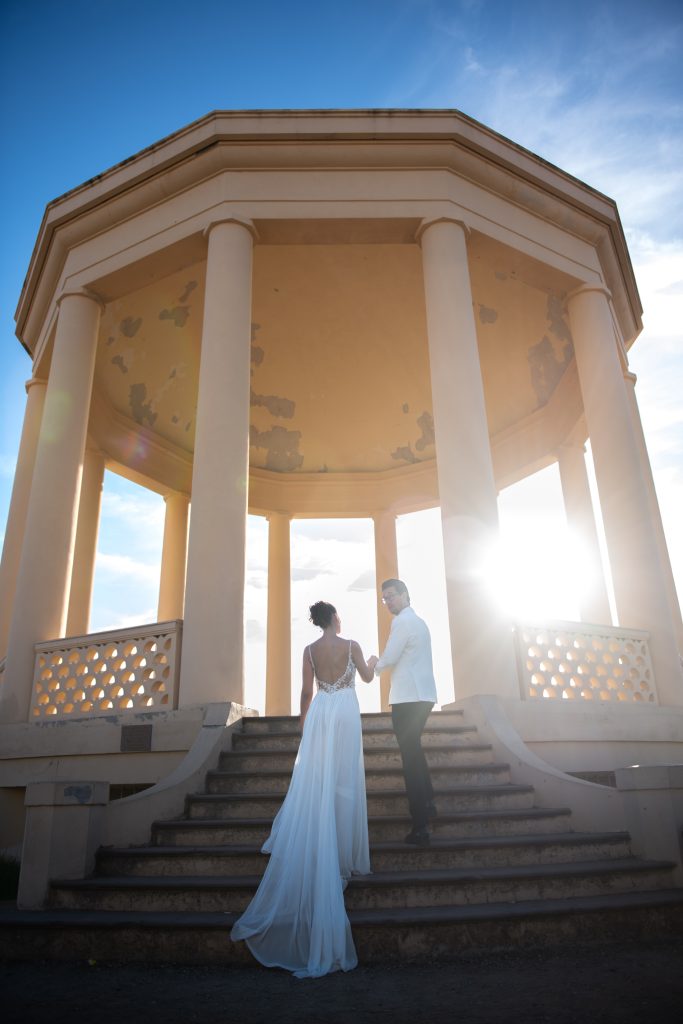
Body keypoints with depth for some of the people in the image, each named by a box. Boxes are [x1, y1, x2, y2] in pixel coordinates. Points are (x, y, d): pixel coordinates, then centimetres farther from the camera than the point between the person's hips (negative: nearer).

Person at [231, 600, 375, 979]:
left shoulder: (309, 650, 3)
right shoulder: (351, 645, -4)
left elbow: (306, 691, 5)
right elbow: (367, 677, 10)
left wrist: (304, 722, 17)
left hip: (319, 714, 2)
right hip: (345, 713, -2)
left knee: (314, 781, 8)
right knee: (344, 781, 3)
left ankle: (316, 848, 12)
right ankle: (342, 852, 7)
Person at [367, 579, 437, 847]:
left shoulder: (402, 621, -12)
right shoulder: (417, 621, 19)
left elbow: (389, 658, -13)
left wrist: (375, 664, 7)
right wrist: (380, 662, 11)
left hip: (408, 698, -10)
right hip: (422, 695, 10)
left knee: (410, 757, -6)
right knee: (414, 750, 24)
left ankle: (420, 828, -3)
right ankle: (427, 804, 34)